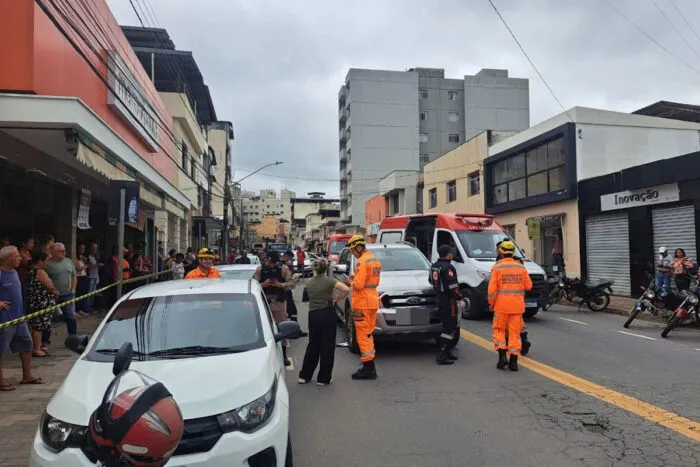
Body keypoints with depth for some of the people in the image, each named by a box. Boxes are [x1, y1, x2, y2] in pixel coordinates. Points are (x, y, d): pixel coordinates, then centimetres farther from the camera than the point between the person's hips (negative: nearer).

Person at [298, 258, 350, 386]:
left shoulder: (309, 283, 5)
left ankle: (304, 376, 20)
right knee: (327, 347, 5)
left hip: (313, 315, 4)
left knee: (312, 345, 16)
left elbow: (307, 298, 6)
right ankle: (323, 378, 10)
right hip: (327, 314, -4)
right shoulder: (329, 281, -9)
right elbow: (346, 290, -20)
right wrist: (336, 300, -7)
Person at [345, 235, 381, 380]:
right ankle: (370, 366, 24)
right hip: (373, 302, 10)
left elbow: (358, 285, -22)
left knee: (363, 335, -4)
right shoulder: (375, 260, 13)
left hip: (362, 303, -10)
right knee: (369, 334, 17)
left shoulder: (362, 262, -16)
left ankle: (368, 367, -2)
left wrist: (351, 281, -2)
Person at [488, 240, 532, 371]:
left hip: (501, 305, -2)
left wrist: (491, 303, 3)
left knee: (499, 330, 13)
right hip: (517, 305, 2)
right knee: (515, 332, 8)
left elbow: (492, 288, -10)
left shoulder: (497, 267, -7)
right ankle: (513, 361, 9)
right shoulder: (521, 267, 2)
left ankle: (502, 356, 3)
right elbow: (528, 286, 7)